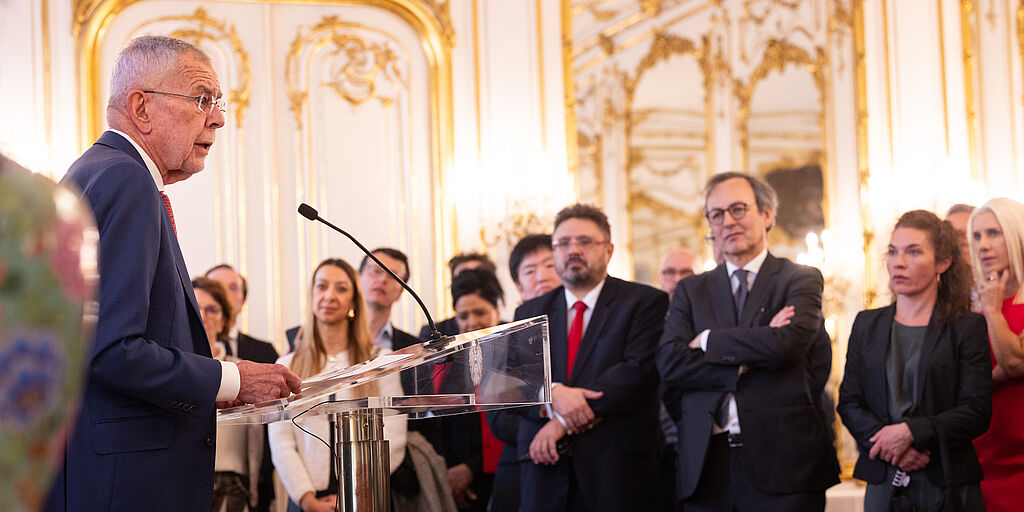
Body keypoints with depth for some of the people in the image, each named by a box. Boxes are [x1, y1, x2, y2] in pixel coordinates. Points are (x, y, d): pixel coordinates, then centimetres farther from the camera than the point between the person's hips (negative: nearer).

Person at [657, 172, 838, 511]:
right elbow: (669, 362, 0)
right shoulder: (691, 290, 15)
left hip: (781, 462, -2)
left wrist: (709, 340, -3)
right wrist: (745, 364, -10)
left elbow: (787, 343, -14)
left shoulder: (801, 279, 6)